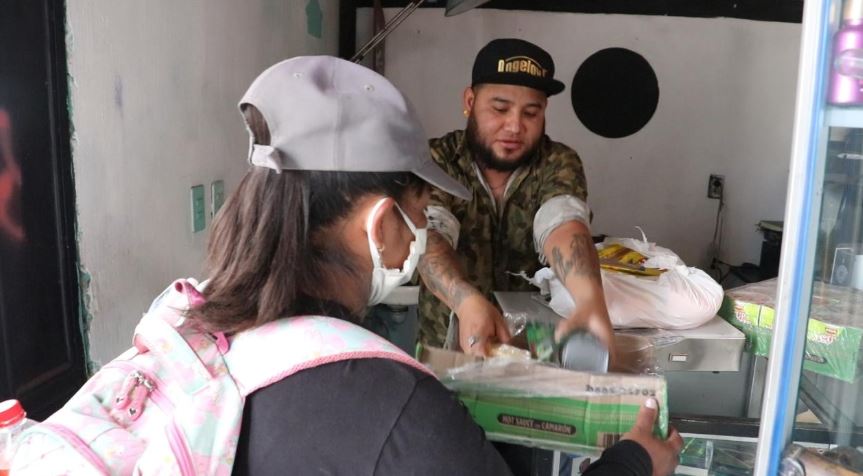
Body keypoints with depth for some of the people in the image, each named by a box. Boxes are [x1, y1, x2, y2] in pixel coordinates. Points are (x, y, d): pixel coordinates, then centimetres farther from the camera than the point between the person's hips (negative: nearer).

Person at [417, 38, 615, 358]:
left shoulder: (558, 164, -4)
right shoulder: (434, 162, -8)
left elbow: (564, 225, -22)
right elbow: (429, 237, -24)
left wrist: (591, 299, -41)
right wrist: (468, 302, -42)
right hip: (446, 351, 2)